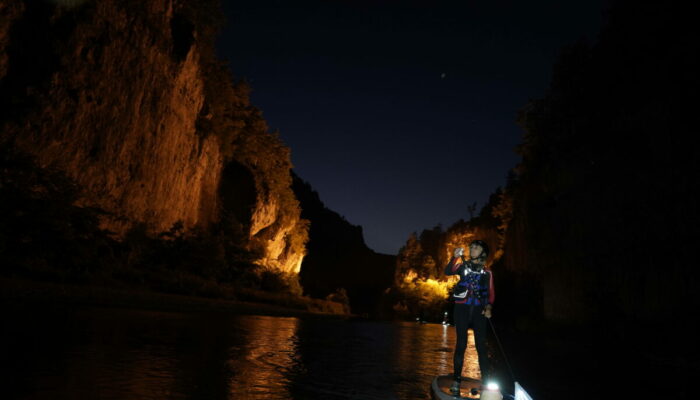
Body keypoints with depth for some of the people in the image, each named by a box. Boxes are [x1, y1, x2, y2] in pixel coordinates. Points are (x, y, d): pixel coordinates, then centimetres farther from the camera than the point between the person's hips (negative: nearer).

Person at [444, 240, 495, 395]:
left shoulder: (487, 272, 13)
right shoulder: (463, 265, 9)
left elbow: (491, 292, 11)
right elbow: (448, 272, -9)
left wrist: (489, 307, -7)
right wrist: (455, 257, -25)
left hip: (479, 310, 1)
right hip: (462, 308, -1)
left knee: (481, 345, 0)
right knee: (461, 344, -1)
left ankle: (486, 381, 6)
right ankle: (457, 380, 5)